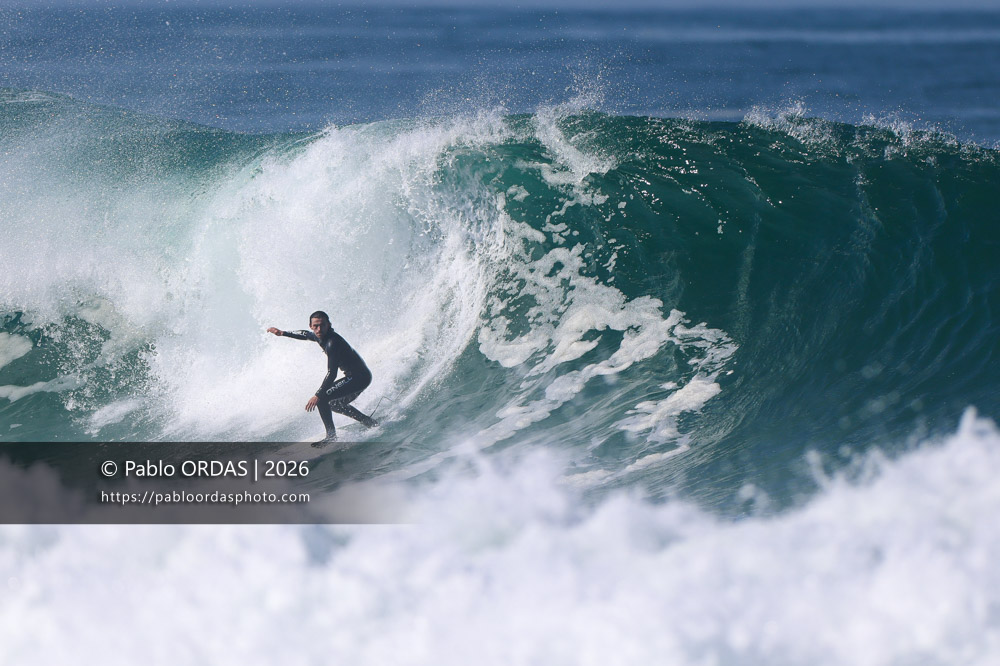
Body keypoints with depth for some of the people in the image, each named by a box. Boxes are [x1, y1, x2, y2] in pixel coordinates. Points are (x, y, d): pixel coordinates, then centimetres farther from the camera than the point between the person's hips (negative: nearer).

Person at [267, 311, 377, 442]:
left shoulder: (332, 342, -25)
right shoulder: (321, 336, 4)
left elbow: (331, 373, -29)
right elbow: (305, 335, 29)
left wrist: (318, 396, -31)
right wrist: (283, 333, 32)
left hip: (359, 376, -10)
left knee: (322, 399, -17)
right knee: (335, 403, 27)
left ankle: (331, 436, -14)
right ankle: (370, 422, 30)